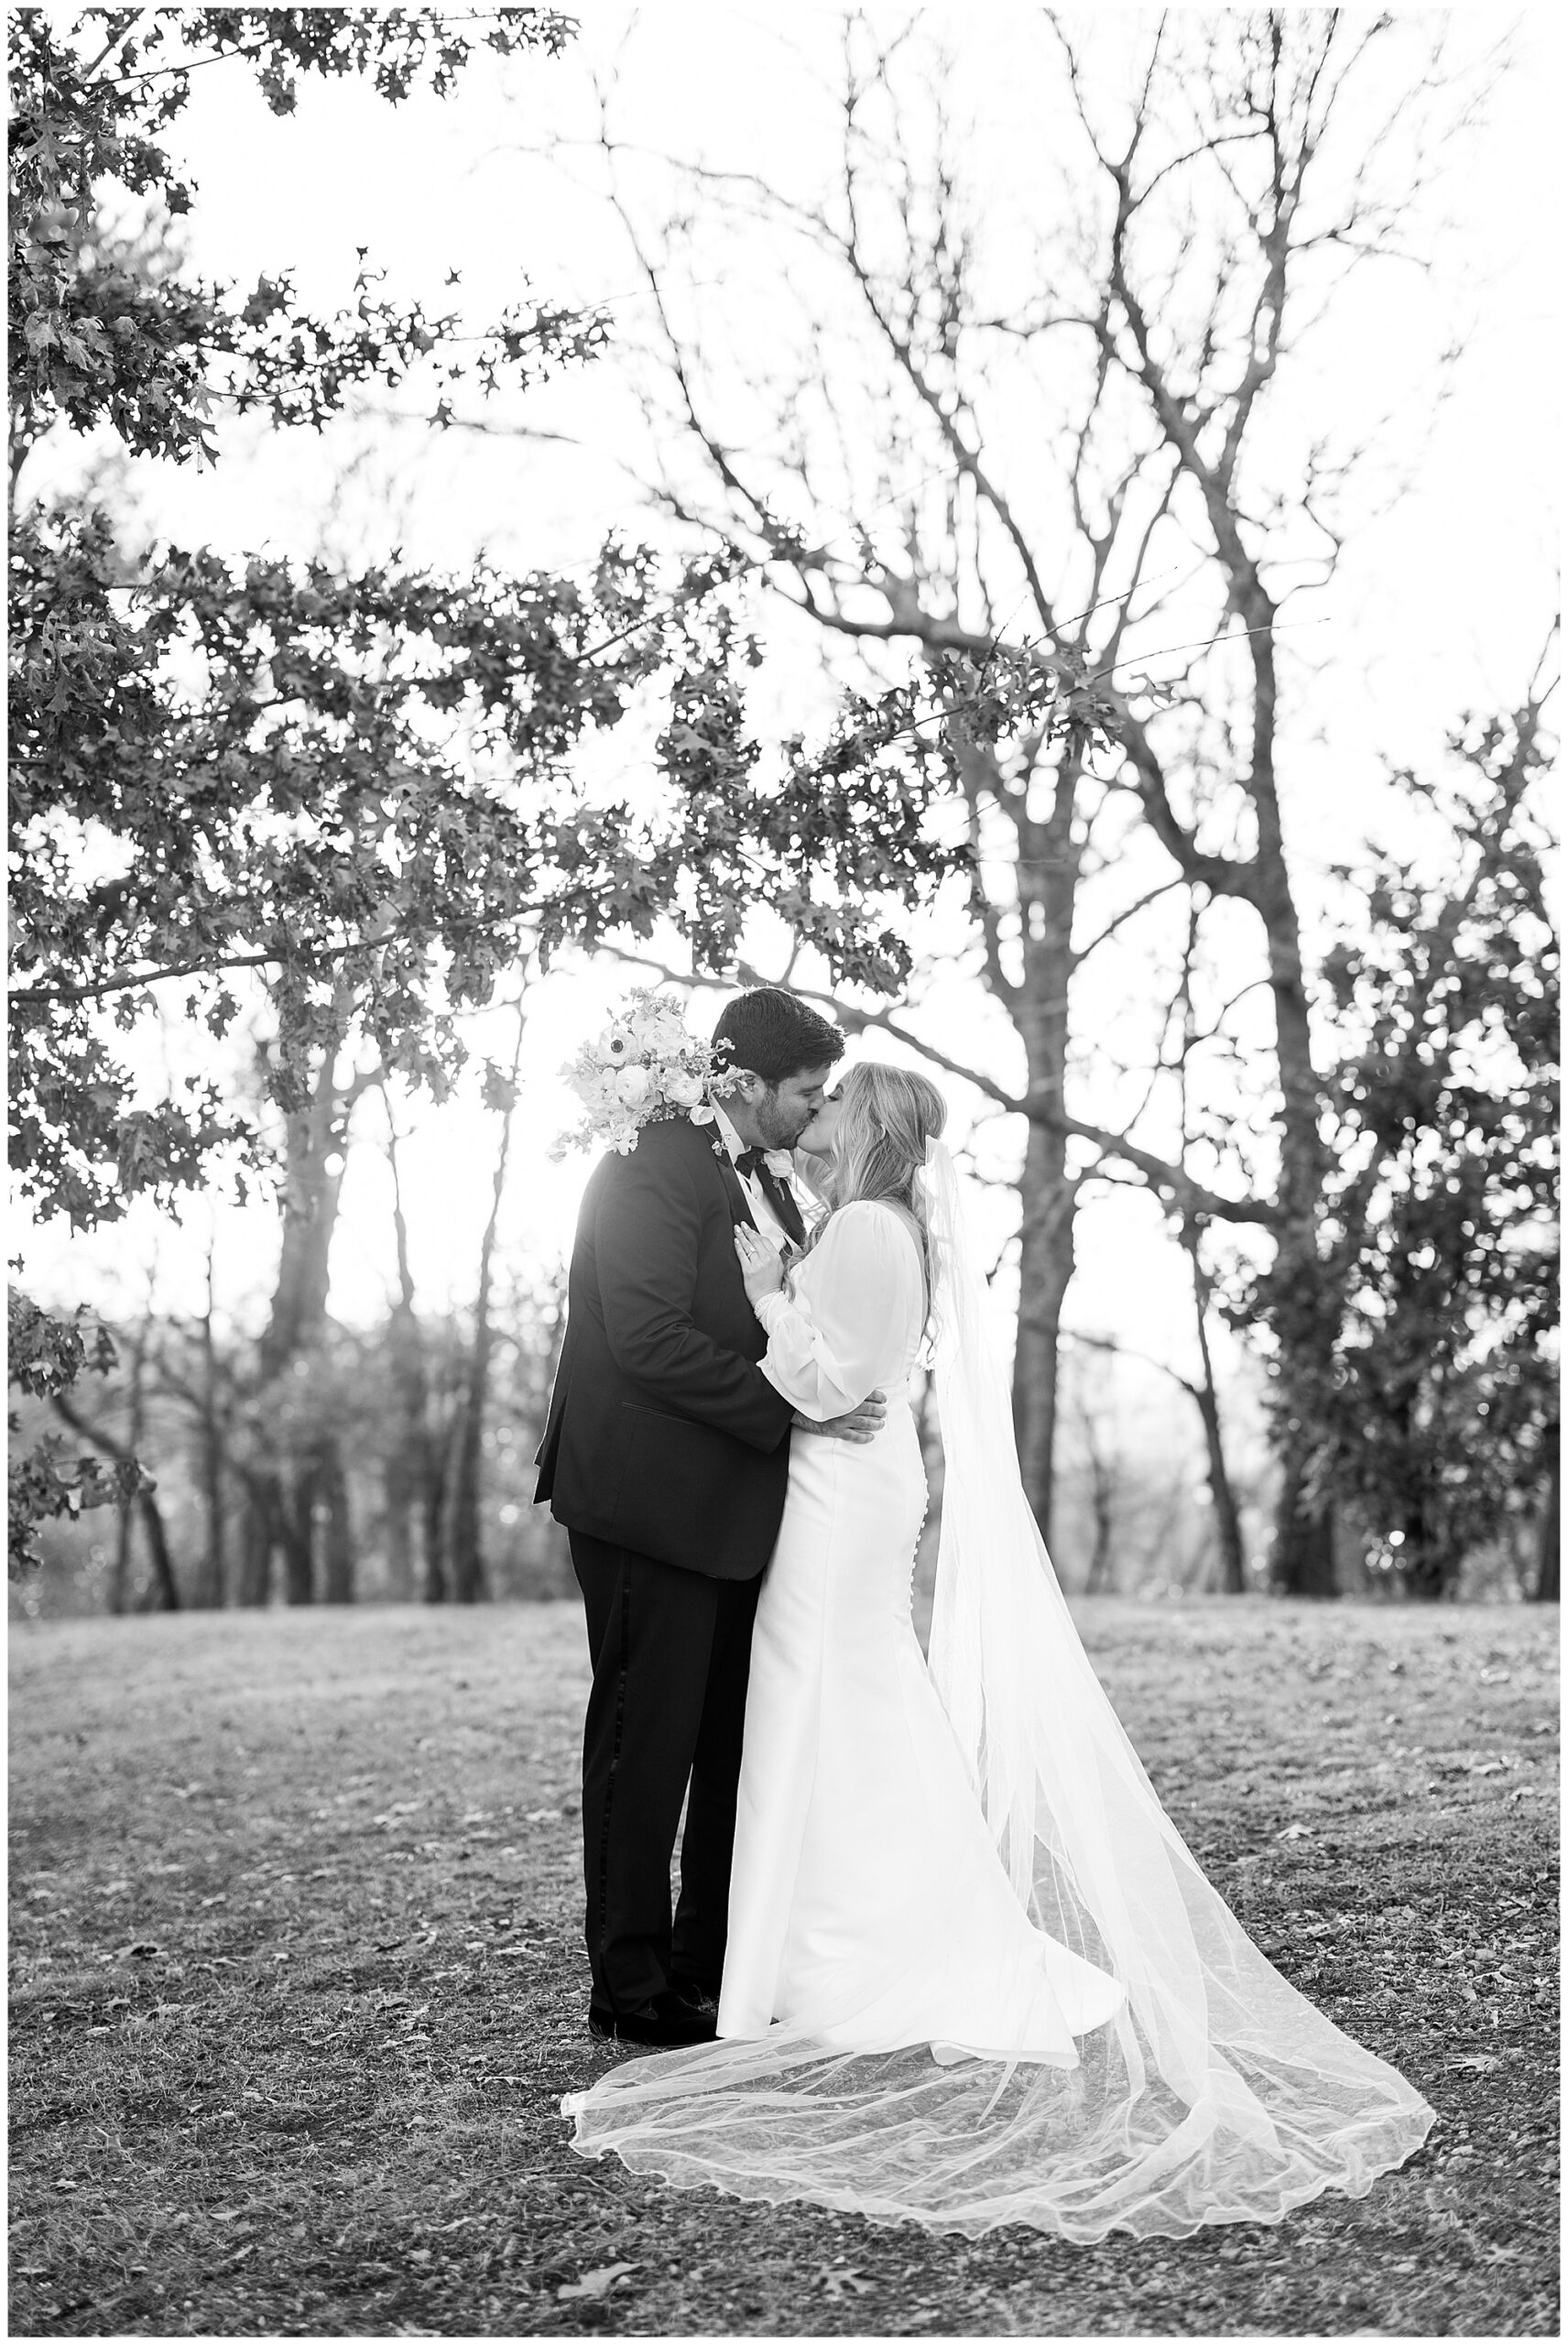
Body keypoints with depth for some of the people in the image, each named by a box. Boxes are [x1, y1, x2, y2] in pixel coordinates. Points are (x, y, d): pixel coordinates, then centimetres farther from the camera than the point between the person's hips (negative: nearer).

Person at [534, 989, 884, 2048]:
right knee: (647, 1741, 0)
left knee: (744, 1744, 12)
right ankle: (632, 1987, 9)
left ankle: (715, 1964, 23)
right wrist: (792, 1408, -20)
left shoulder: (772, 1178, 15)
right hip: (654, 1503, -9)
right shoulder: (654, 1167, -14)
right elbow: (651, 1339, -21)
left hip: (743, 1505, 9)